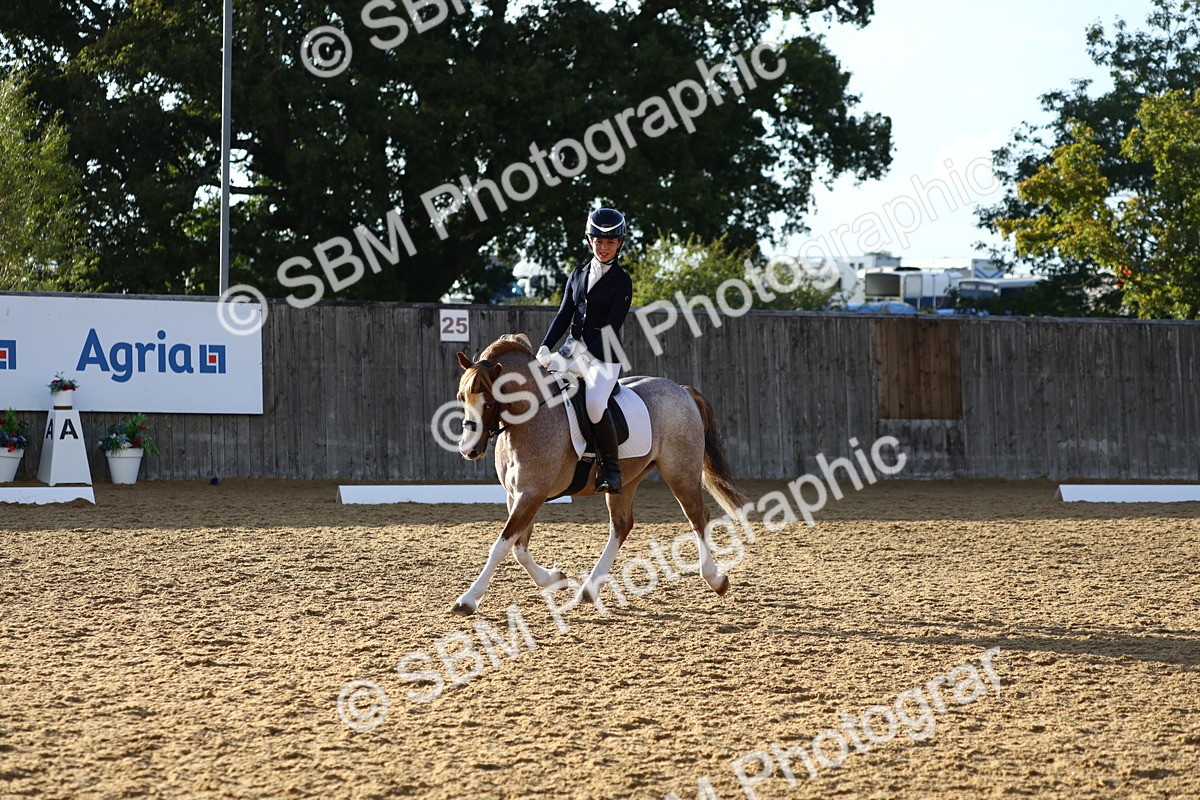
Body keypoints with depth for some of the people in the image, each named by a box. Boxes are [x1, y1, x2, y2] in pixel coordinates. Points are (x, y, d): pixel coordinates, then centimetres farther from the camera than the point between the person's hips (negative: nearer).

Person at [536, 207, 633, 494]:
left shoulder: (621, 282, -3)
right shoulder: (578, 275, 14)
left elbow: (612, 326, -11)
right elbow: (564, 316, 13)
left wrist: (585, 351, -21)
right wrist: (545, 349, 0)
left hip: (603, 357, -6)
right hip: (573, 351, 6)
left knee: (595, 405, -30)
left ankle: (611, 469, -17)